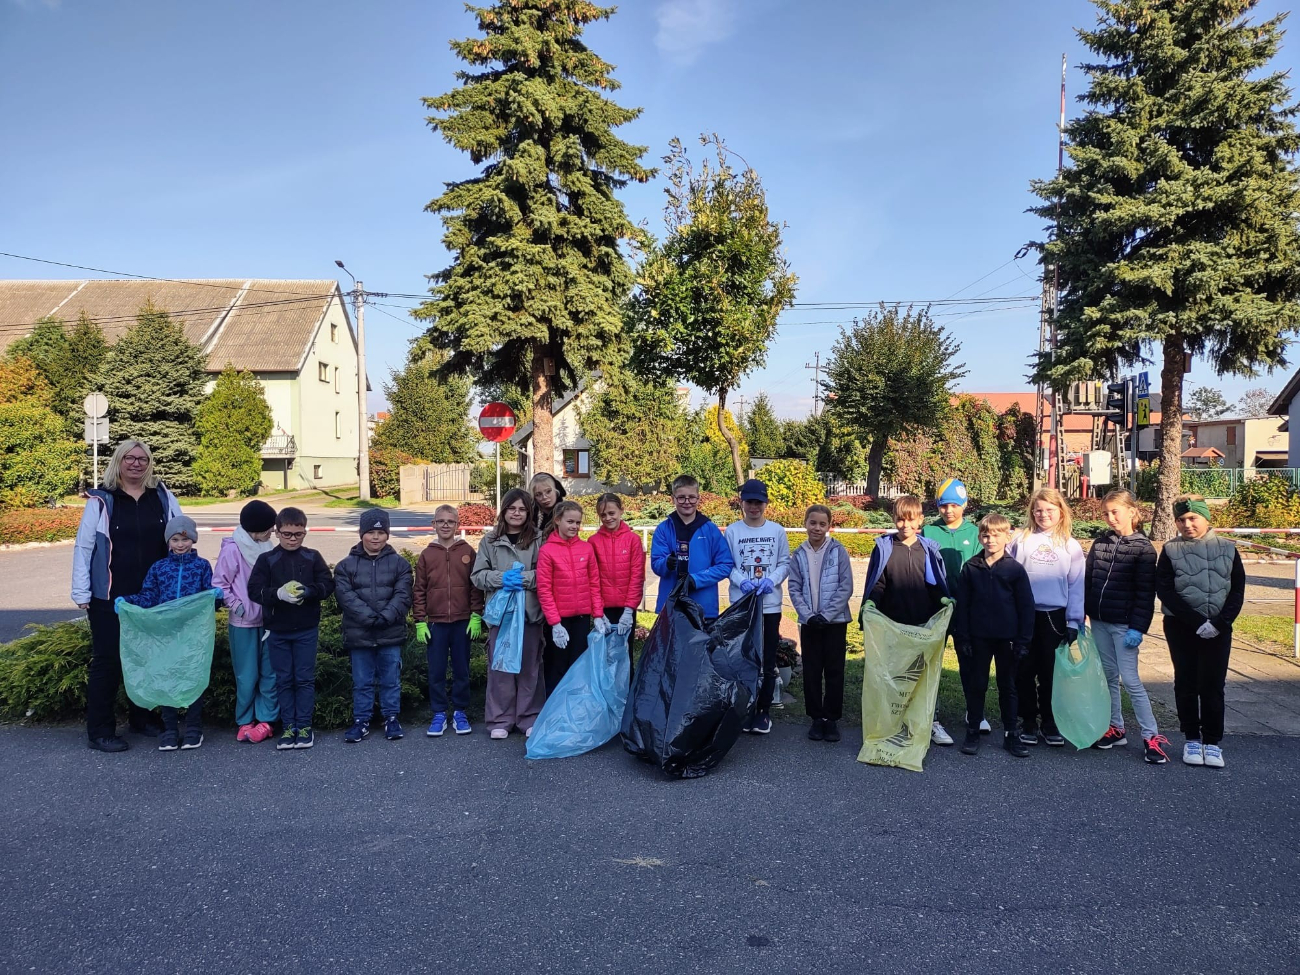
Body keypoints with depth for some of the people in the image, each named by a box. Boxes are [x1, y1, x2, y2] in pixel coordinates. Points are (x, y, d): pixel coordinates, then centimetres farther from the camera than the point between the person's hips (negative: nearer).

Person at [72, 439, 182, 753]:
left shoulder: (162, 497, 3)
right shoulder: (102, 500, -5)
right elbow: (83, 547, -4)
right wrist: (81, 592, -7)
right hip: (109, 597, -3)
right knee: (107, 660, 1)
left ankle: (142, 717, 29)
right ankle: (99, 730, 11)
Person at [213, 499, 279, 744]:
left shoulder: (267, 547, 3)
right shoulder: (233, 549, -13)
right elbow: (219, 584, -9)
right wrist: (237, 606, -12)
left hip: (268, 621, 5)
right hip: (243, 623, -4)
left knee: (270, 672, 6)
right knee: (247, 675, 3)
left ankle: (265, 719, 15)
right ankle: (245, 722, 16)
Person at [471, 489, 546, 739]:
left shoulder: (537, 540, 2)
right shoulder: (490, 540, 6)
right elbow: (477, 575, 3)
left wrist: (523, 578, -17)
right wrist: (502, 578, -13)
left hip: (530, 612, -1)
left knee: (529, 666, 6)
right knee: (500, 665, 4)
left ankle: (529, 718, 18)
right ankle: (500, 720, 15)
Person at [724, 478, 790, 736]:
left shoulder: (777, 531, 3)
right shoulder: (732, 531, 1)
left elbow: (785, 563, 3)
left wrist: (771, 580, -14)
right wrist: (742, 581, -18)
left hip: (770, 604, 1)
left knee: (768, 660, 5)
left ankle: (764, 710, 16)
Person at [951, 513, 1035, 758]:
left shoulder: (1015, 569, -3)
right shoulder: (970, 568, 0)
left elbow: (1026, 606, -1)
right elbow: (961, 605, 1)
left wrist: (1024, 641, -5)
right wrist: (962, 638, -4)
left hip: (1007, 638, 0)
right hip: (978, 638, 1)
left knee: (1008, 687, 10)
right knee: (976, 685, 8)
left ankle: (1011, 734, 20)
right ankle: (973, 731, 18)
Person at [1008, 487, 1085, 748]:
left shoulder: (1070, 546, 5)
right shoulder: (1020, 540, 4)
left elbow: (1076, 586, 5)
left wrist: (1074, 622, 0)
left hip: (1055, 616, 0)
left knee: (1050, 671, 7)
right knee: (1025, 670, 5)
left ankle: (1049, 721, 19)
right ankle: (1028, 721, 16)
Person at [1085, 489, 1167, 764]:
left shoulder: (1143, 548, -8)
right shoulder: (1100, 543, 6)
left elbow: (1146, 592, -11)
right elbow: (1087, 580, 9)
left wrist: (1138, 627, -16)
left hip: (1124, 625, -5)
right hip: (1099, 622, 5)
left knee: (1130, 679, -5)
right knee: (1108, 676, 12)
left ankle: (1151, 736, 3)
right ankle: (1115, 728, 23)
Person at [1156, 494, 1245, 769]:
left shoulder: (1227, 549, 4)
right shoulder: (1171, 550, 0)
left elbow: (1237, 591, 1)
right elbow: (1165, 591, -8)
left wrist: (1219, 623, -11)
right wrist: (1197, 622, -15)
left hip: (1218, 630, 0)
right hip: (1181, 628, 0)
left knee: (1212, 685, 0)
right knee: (1186, 684, 6)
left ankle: (1213, 742, 11)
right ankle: (1192, 739, 18)